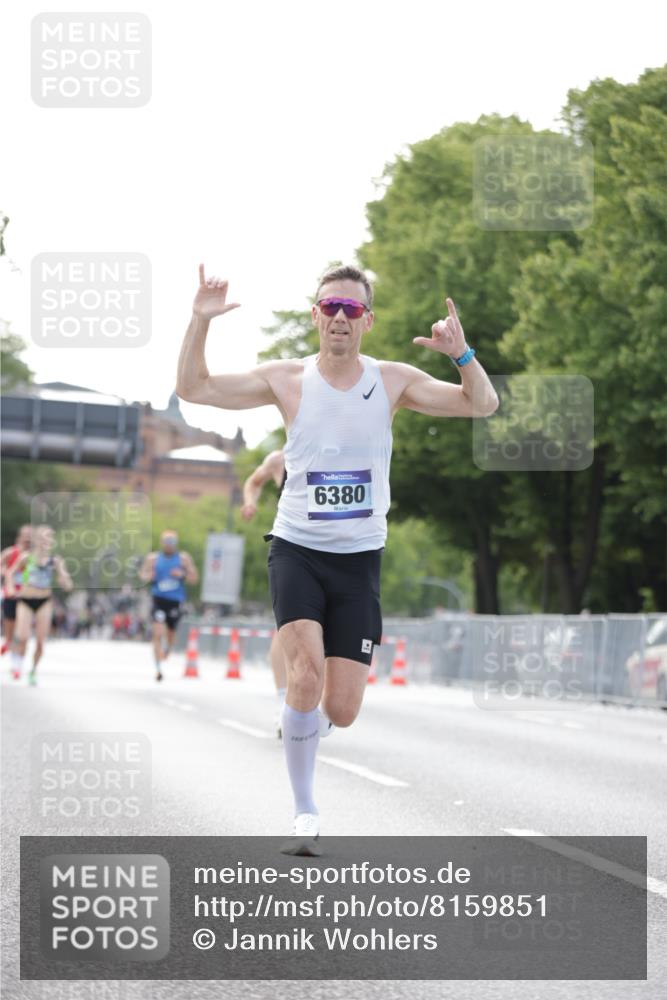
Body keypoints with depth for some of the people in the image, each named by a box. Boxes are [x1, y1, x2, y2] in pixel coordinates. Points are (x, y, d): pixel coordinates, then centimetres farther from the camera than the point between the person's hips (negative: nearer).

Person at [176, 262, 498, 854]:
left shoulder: (394, 381, 1)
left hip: (360, 559, 2)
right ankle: (305, 815, -9)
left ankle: (305, 727, 37)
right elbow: (194, 388, -1)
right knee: (307, 672, -24)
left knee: (342, 710, -2)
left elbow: (482, 404, -4)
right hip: (296, 549, -1)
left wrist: (461, 354, -23)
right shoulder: (287, 380, -1)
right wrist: (201, 321, -16)